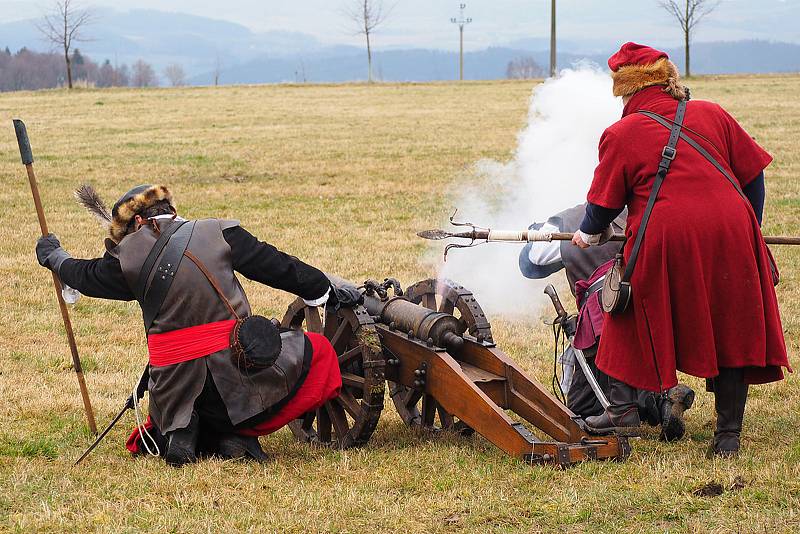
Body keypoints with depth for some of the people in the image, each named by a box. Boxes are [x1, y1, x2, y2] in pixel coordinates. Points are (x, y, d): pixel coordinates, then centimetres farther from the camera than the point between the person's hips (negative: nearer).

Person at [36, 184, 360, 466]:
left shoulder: (127, 256, 3)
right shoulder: (219, 233, 0)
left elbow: (86, 277, 23)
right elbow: (276, 266, 6)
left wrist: (53, 257, 44)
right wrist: (326, 292, 20)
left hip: (172, 381, 3)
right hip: (234, 368, -3)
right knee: (316, 351, 15)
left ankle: (180, 433, -4)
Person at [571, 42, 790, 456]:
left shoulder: (621, 134, 4)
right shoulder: (711, 115, 12)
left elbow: (604, 203, 9)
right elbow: (752, 172, 15)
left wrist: (588, 234, 30)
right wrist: (750, 232, 27)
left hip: (664, 242, -2)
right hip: (730, 235, 3)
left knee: (637, 321, 19)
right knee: (730, 330, 10)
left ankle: (624, 406, 17)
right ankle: (728, 434, 9)